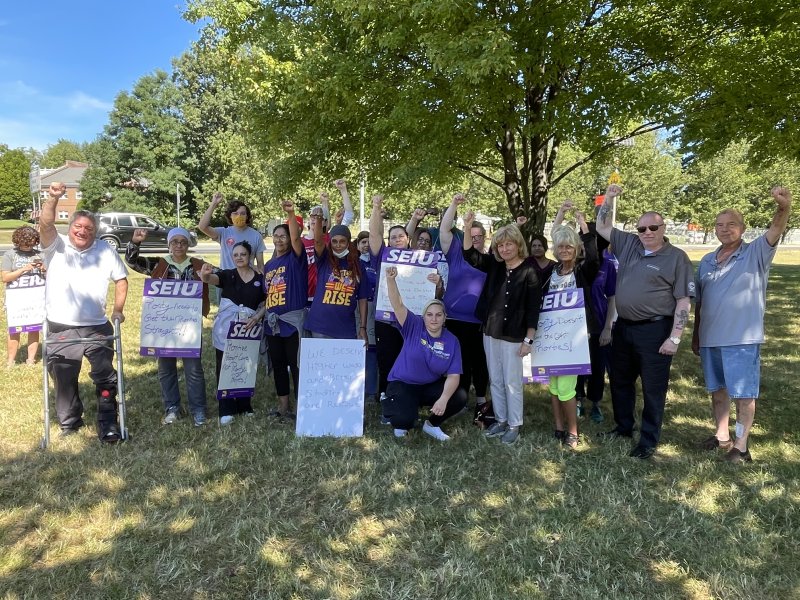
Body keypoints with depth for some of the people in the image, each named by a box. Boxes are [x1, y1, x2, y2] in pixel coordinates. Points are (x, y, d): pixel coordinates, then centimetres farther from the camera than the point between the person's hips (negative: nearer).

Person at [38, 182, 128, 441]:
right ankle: (69, 422, 33)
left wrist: (118, 309, 2)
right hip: (60, 329, 0)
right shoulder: (56, 247, -1)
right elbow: (46, 225, -21)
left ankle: (108, 423, 12)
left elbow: (121, 279, 11)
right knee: (64, 381, 14)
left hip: (97, 328, 0)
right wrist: (52, 199, -37)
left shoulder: (106, 251, 3)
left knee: (106, 378, 1)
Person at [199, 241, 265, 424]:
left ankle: (245, 406, 25)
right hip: (225, 330, -1)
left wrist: (257, 317, -13)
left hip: (248, 330, 1)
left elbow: (265, 304, 6)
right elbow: (211, 279, -21)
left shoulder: (260, 278, 3)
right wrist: (204, 274, -44)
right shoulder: (227, 274, 0)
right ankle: (226, 410, 10)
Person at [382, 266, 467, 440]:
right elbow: (397, 305, -27)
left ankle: (432, 424, 10)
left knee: (460, 398, -19)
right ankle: (402, 424, 14)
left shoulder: (452, 341, -6)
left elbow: (453, 376, -9)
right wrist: (391, 279, -44)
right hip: (403, 384, -3)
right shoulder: (414, 327, -12)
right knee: (404, 420, -28)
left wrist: (443, 399, -25)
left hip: (431, 386, 3)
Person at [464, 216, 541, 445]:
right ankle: (500, 420, 27)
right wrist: (467, 228, -11)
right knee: (495, 381, 14)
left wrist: (528, 340, -13)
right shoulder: (494, 265, 4)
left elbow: (533, 309, -11)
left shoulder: (529, 272, -11)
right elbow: (470, 256, 3)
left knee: (512, 383, 4)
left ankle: (514, 425, 18)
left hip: (513, 336, -6)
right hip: (490, 332, 6)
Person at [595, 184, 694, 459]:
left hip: (654, 331, -6)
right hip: (623, 326, 6)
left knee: (653, 388, 4)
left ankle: (649, 441, 18)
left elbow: (683, 301, -10)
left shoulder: (677, 257, -8)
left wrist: (674, 337, -16)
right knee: (620, 381, 18)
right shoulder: (628, 244, 6)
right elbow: (602, 227, 17)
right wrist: (608, 199, 2)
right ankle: (623, 426, 37)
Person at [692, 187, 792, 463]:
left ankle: (741, 445, 13)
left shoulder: (755, 253, -4)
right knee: (717, 390, 16)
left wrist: (784, 207, -45)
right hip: (710, 338, 5)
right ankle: (722, 436, 31)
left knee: (743, 394, 2)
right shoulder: (707, 261, 10)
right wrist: (695, 335, 14)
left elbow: (775, 231, -25)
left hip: (742, 339, -5)